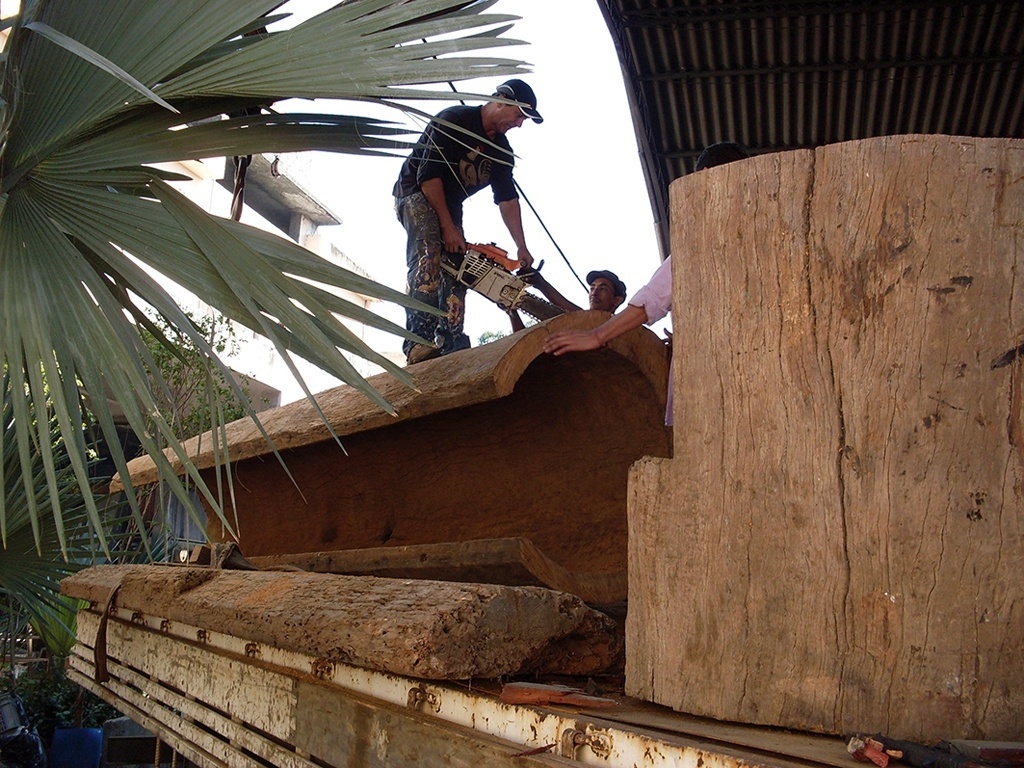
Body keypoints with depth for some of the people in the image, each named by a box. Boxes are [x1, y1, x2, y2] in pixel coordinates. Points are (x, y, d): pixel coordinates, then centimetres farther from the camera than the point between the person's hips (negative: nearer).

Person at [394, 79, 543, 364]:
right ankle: (419, 341, -43)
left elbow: (507, 199, 2)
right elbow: (429, 176, -23)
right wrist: (448, 228, -23)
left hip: (449, 205, 9)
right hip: (416, 194, -9)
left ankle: (451, 345, -7)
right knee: (428, 255, -29)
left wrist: (522, 248, -6)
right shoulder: (453, 120, -19)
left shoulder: (501, 150, 3)